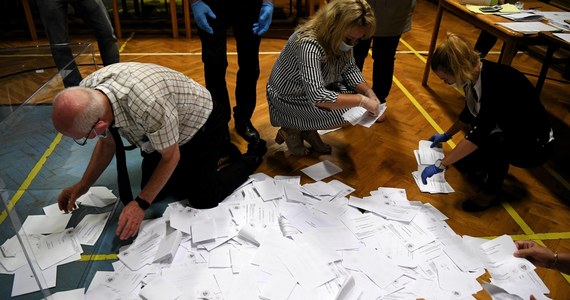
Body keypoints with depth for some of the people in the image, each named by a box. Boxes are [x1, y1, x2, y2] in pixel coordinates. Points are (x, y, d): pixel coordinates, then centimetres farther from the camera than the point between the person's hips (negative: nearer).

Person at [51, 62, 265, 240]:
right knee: (157, 191, 8)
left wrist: (141, 203, -21)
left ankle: (252, 157, 18)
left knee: (202, 198, -6)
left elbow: (171, 157, -24)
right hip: (162, 129, 7)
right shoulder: (86, 93, -22)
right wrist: (83, 185, -3)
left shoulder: (148, 103, -45)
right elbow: (107, 143, 0)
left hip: (201, 123, -6)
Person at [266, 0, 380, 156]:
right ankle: (291, 130, 1)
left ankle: (308, 129, 9)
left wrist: (369, 93, -17)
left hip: (317, 88, 8)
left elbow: (350, 69, 0)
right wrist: (361, 101, -35)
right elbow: (317, 96, -39)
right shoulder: (309, 44, -35)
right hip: (288, 98, -8)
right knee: (343, 112, -21)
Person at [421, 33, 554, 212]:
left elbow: (480, 134, -37)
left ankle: (491, 191, -8)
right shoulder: (474, 73, -8)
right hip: (508, 133, 8)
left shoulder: (495, 81, -32)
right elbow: (469, 113, 11)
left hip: (535, 146, -8)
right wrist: (446, 135, 22)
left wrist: (440, 165, -35)